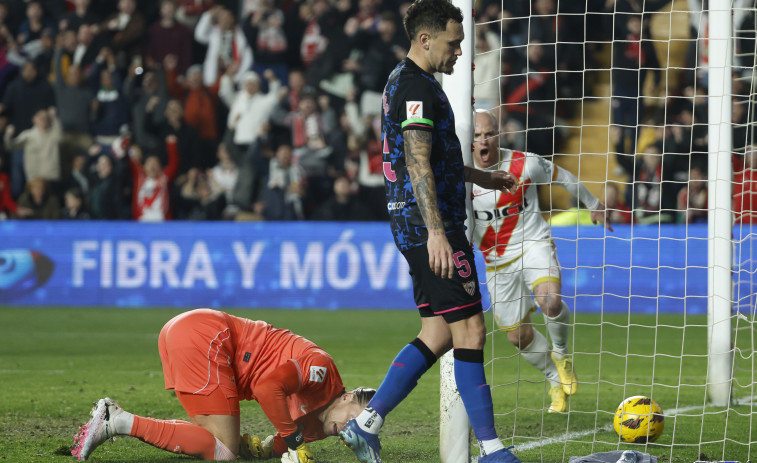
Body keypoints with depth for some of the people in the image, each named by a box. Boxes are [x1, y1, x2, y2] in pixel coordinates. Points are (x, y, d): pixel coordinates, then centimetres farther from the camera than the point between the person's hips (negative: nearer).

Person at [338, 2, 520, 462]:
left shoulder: (404, 80, 19)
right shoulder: (417, 87, -14)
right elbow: (418, 165, -23)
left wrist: (483, 178, 42)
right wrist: (436, 232, -29)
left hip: (417, 229, 11)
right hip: (430, 224, -11)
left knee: (438, 334, 12)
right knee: (469, 331, -8)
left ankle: (366, 424, 11)